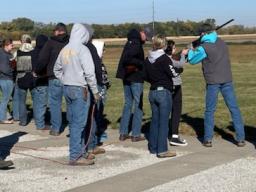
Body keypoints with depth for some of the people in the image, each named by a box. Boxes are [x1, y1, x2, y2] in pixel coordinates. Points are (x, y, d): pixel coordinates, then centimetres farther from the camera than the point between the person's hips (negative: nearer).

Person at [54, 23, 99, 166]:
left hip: (67, 88, 8)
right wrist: (95, 91, -9)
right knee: (79, 123, -4)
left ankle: (81, 150, 25)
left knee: (73, 122, 14)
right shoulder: (82, 49, -13)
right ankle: (75, 156, -2)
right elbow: (89, 73, -16)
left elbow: (57, 70, 18)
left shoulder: (65, 50, 8)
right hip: (80, 89, -8)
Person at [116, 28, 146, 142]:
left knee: (127, 104, 13)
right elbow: (128, 59, -25)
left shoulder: (129, 44, 11)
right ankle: (135, 135, 1)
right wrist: (142, 63, -16)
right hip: (136, 78, -8)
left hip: (126, 78, 8)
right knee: (138, 105, 0)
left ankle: (123, 133, 14)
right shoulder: (137, 45, -12)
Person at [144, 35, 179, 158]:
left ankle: (153, 147, 20)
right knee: (164, 122, -3)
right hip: (164, 92, -6)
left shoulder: (148, 59, 6)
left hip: (152, 92, 7)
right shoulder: (164, 58, -14)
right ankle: (162, 150, -2)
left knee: (155, 120, 14)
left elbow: (146, 77, 11)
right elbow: (174, 73, -14)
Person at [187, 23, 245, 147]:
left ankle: (208, 139, 9)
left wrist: (191, 51, 21)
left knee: (210, 111, 8)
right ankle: (240, 138, 4)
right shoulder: (221, 42, 7)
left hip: (213, 82, -4)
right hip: (227, 80, 4)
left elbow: (192, 60, 2)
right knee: (234, 109, 5)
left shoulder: (204, 47, -10)